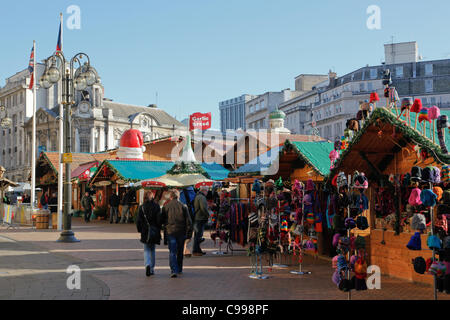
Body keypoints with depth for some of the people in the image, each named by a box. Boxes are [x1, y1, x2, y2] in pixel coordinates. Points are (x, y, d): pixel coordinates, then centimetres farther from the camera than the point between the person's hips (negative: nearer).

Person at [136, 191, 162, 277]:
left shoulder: (141, 207, -5)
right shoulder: (156, 206, -5)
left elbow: (138, 221, -3)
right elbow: (159, 219, -5)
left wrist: (140, 230, 10)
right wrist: (159, 229, 7)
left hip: (145, 232, -1)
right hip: (155, 231, 1)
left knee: (147, 250, 5)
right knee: (153, 250, 14)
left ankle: (148, 264, -20)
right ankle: (152, 269, 17)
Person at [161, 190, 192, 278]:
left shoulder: (165, 207, -1)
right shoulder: (183, 206, -2)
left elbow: (162, 221, 6)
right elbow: (188, 221, -4)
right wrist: (189, 233, 1)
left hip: (170, 232, -1)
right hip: (181, 232, 1)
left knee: (172, 252, -1)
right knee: (180, 252, 16)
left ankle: (174, 270, -16)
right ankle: (179, 269, 28)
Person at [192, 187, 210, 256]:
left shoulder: (196, 196, 16)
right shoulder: (202, 197, -14)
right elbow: (203, 208, -23)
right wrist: (208, 215, -9)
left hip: (196, 218, 10)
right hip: (200, 219, -10)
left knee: (197, 235, 14)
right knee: (198, 235, -7)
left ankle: (198, 250, 22)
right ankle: (195, 251, -6)